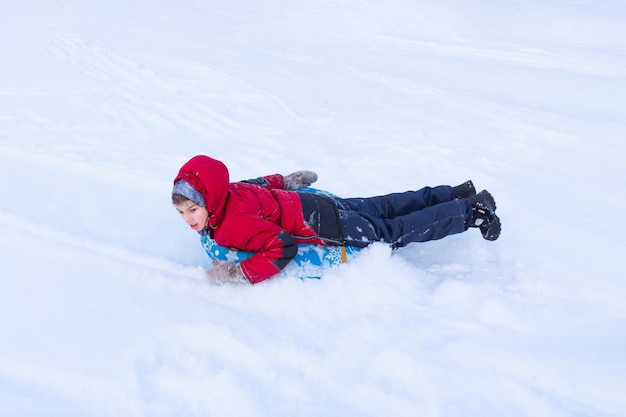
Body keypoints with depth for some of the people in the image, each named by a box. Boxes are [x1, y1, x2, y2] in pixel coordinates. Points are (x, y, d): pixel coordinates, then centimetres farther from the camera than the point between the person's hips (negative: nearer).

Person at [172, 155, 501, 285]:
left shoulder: (235, 224, -32)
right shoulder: (228, 193, -4)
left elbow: (280, 249, -34)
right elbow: (261, 183, 12)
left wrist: (237, 273, -33)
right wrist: (290, 180, 29)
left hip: (328, 227, -8)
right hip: (312, 205, 8)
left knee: (396, 234, 8)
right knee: (386, 207, 22)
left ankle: (472, 211, 22)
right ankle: (459, 194, 38)